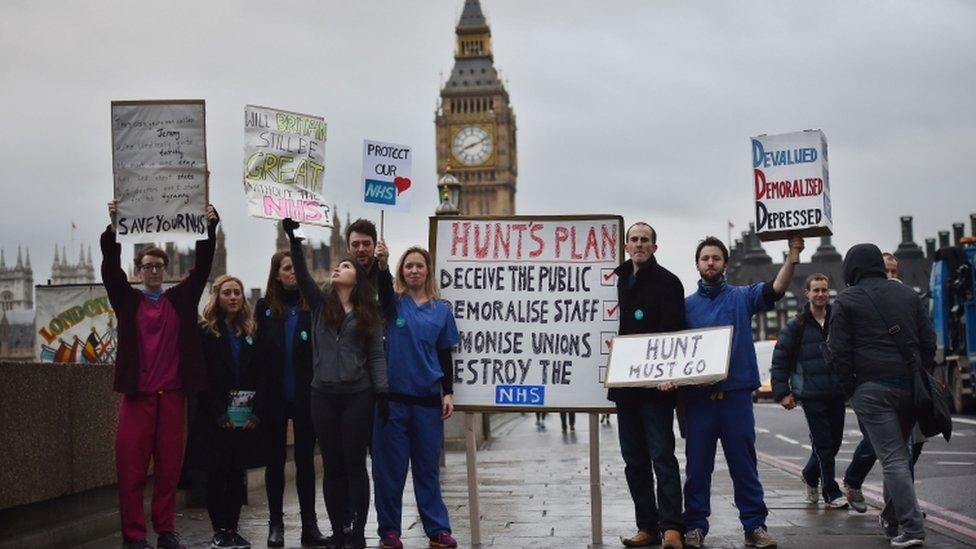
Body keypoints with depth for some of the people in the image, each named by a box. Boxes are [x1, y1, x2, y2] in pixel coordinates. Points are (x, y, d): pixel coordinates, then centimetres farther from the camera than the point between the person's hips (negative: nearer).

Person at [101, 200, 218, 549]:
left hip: (172, 393, 2)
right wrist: (112, 227, -16)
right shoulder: (127, 300, 9)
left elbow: (202, 266, 4)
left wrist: (209, 228, -8)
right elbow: (111, 268, -3)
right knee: (131, 466, -2)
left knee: (169, 465, 5)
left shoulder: (182, 299, 13)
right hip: (136, 393, -1)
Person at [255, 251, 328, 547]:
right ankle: (276, 523, 16)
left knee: (305, 459, 6)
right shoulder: (265, 307, 2)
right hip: (274, 397, 1)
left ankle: (309, 523, 11)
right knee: (275, 459, 8)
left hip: (305, 396, -1)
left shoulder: (311, 306, 0)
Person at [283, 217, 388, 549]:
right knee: (332, 466, 6)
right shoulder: (320, 304, 10)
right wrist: (293, 238, -16)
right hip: (323, 395, 2)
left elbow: (376, 355, 2)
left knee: (354, 465, 1)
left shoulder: (368, 313, 6)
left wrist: (383, 392, -10)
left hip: (358, 396, -2)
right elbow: (302, 273, -3)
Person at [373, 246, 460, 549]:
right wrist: (380, 264, -43)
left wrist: (448, 393, 2)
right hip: (393, 398, -1)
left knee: (428, 467, 8)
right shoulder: (394, 303, 1)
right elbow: (382, 288, -23)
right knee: (390, 467, 3)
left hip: (428, 399, 2)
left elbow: (445, 355, 10)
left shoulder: (441, 310, 7)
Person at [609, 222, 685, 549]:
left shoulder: (667, 282, -2)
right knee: (634, 460, 8)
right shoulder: (618, 281, 16)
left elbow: (674, 333, -12)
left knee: (662, 455, -9)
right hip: (624, 384, 7)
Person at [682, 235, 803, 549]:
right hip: (697, 396, 1)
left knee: (743, 463, 2)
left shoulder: (742, 297, 8)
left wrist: (793, 256, -22)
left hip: (736, 393, -1)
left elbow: (776, 288, -9)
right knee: (697, 466, 5)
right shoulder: (686, 305, 11)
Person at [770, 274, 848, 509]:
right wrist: (782, 392, -5)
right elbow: (780, 360, 0)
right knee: (823, 443, -4)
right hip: (811, 394, -4)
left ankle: (810, 476, 34)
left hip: (836, 393, 4)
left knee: (834, 440, 9)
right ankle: (831, 494, 4)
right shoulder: (796, 326, -2)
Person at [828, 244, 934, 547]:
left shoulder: (846, 301, 2)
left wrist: (850, 389, 4)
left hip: (871, 389, -5)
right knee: (900, 452, 17)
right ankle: (891, 518, 25)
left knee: (893, 458, -7)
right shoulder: (908, 294, 15)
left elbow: (839, 352, -4)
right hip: (910, 386, 5)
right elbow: (929, 341, 14)